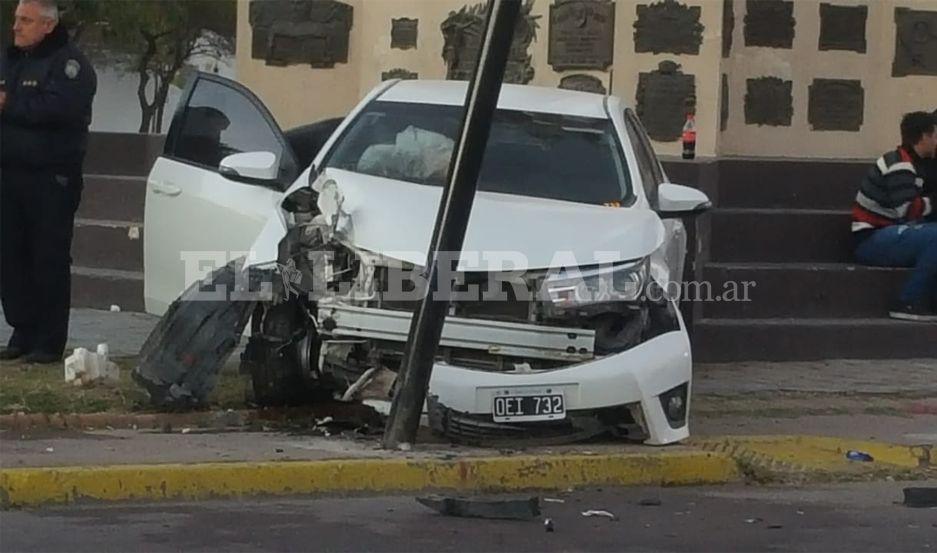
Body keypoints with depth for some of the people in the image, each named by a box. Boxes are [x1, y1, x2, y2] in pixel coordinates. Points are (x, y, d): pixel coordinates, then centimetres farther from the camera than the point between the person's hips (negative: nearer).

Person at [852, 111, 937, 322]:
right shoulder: (899, 166, -15)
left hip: (887, 236, 10)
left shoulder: (911, 163, 18)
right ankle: (910, 303, -23)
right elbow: (907, 210, -23)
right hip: (871, 240, -10)